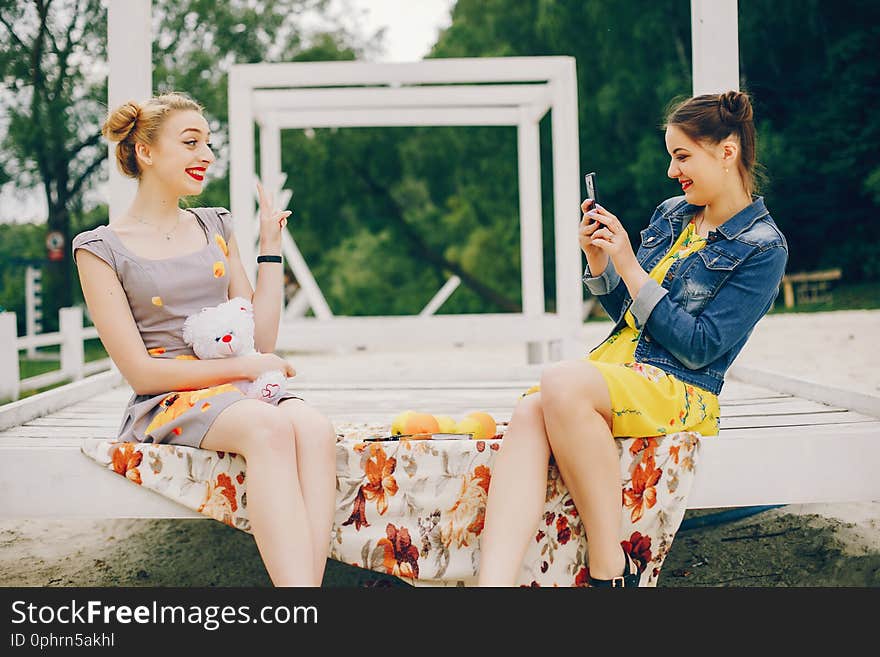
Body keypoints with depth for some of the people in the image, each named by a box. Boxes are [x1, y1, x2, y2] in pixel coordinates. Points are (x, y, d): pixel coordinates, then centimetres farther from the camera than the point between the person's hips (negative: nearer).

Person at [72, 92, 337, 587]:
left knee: (315, 429, -32)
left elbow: (261, 340, 12)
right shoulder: (101, 249, 3)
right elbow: (140, 371, -5)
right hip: (167, 402, -4)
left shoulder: (216, 226, 17)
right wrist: (244, 366, -7)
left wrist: (271, 245, 11)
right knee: (269, 428, -37)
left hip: (240, 392, 4)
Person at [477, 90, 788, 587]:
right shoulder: (671, 215, 17)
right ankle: (494, 582, -44)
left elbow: (699, 349, -11)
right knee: (528, 414, -28)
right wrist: (598, 259, 5)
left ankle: (611, 567, -26)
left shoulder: (762, 247, -3)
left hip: (681, 390, -6)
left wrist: (629, 266, -11)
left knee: (561, 383, -36)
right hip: (616, 362, 6)